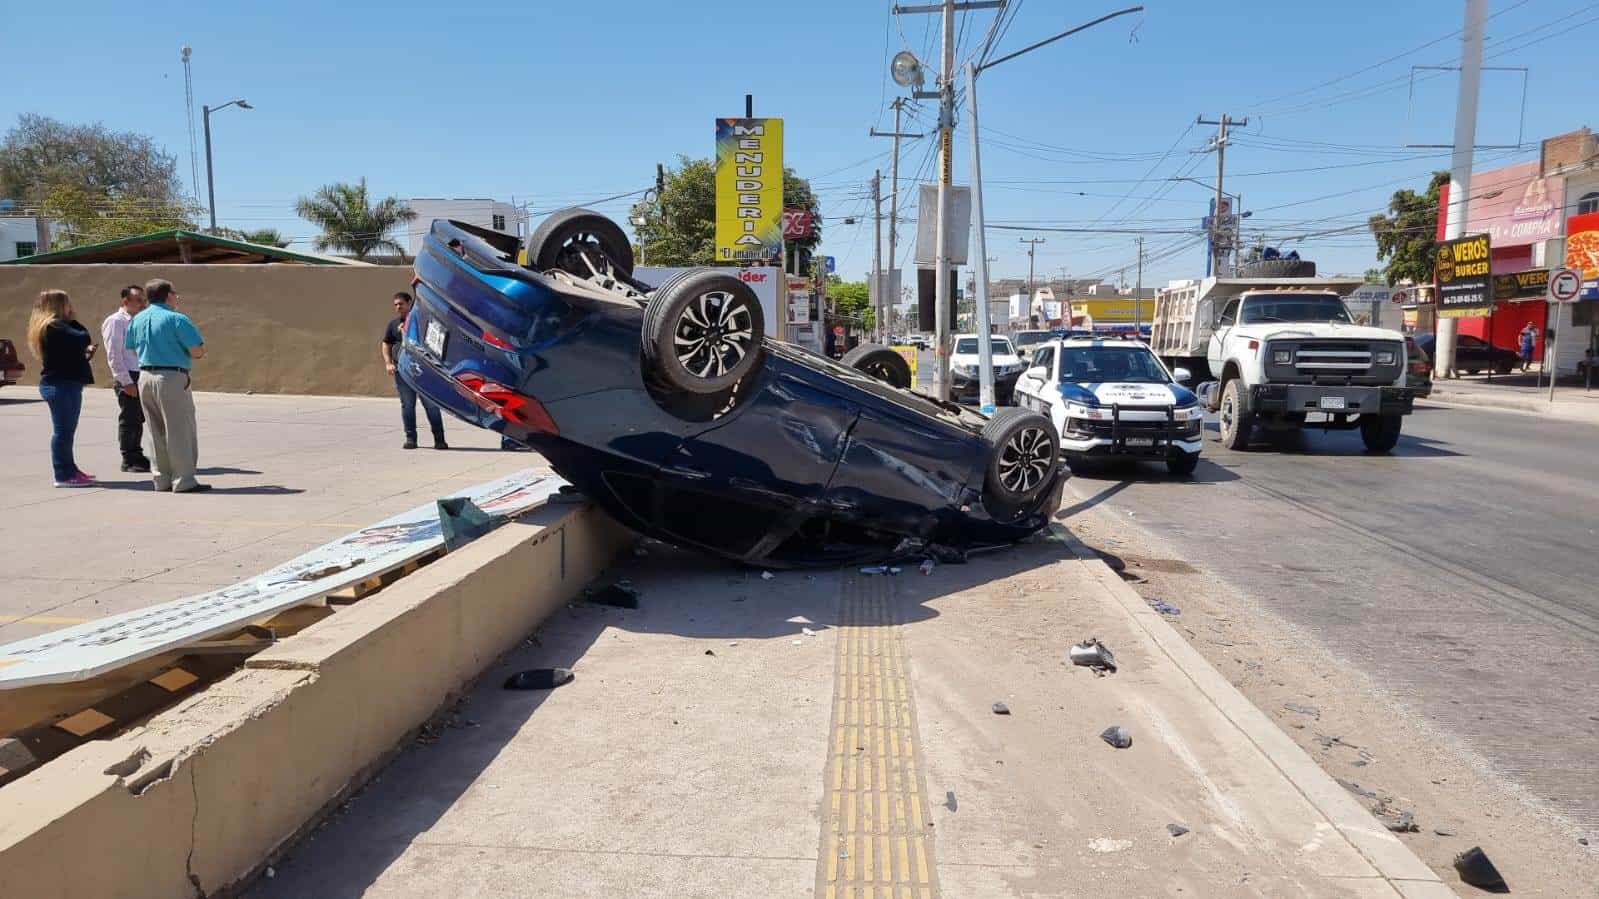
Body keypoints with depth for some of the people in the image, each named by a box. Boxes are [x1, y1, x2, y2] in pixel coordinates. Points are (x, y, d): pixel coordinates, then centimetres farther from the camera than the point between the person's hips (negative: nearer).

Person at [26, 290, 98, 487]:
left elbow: (68, 353, 18)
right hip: (61, 384, -11)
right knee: (63, 430, -8)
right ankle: (64, 475, -6)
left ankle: (69, 470, 26)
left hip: (62, 383, 11)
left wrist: (84, 353, -3)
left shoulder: (55, 325, 18)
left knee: (66, 430, 17)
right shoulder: (54, 326, -14)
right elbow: (82, 338, -24)